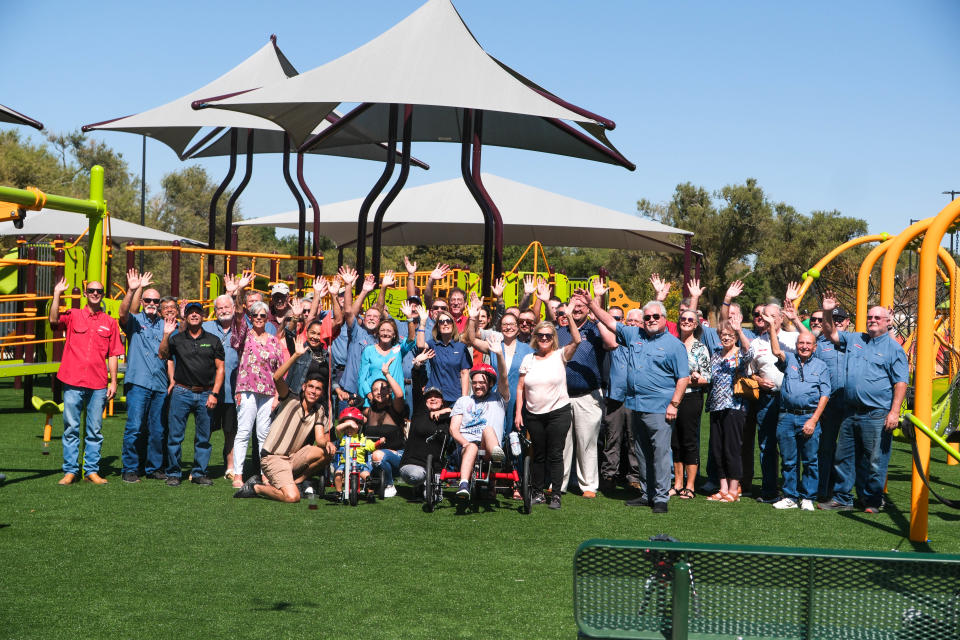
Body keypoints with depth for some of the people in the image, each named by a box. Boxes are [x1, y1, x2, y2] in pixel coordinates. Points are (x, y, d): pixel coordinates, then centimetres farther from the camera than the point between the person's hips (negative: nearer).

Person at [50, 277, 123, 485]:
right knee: (71, 428, 1)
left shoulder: (110, 322, 11)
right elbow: (54, 320, -13)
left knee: (95, 430, 5)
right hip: (73, 382, -1)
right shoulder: (72, 315, 8)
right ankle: (70, 470, 6)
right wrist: (57, 294, -16)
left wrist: (113, 382, 4)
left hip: (98, 384, 1)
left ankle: (92, 470, 11)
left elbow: (113, 355, 9)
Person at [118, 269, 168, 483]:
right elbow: (123, 313, -17)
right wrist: (132, 290, -31)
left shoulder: (165, 325, 17)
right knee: (134, 427, -8)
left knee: (158, 430, 6)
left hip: (160, 385, 4)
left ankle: (154, 467, 17)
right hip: (138, 383, -4)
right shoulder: (134, 320, 6)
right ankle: (129, 469, 0)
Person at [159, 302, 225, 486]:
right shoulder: (177, 339, 8)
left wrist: (214, 393, -2)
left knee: (203, 437, 4)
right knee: (175, 435, -2)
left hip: (206, 394, 1)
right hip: (182, 393, -1)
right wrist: (166, 335, -17)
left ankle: (199, 473, 14)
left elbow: (220, 368, 7)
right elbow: (162, 355, -5)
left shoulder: (213, 341, 8)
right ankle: (173, 474, 6)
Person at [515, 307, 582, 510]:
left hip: (558, 412, -3)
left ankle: (556, 495, 4)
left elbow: (576, 341, -19)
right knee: (538, 455, 10)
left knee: (555, 455, -2)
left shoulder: (560, 356, -1)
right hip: (533, 415, 3)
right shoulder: (528, 359, 7)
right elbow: (520, 388, 8)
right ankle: (538, 493, 20)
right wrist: (518, 412, 2)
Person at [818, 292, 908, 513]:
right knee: (843, 457, 9)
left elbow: (900, 383, -6)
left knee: (875, 461, -1)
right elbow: (831, 334, 23)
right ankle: (841, 498, 17)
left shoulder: (894, 348, -2)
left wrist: (894, 412, -15)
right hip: (851, 412, 6)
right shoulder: (854, 340, 13)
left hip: (877, 416, -6)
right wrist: (827, 312, 5)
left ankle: (872, 501, 11)